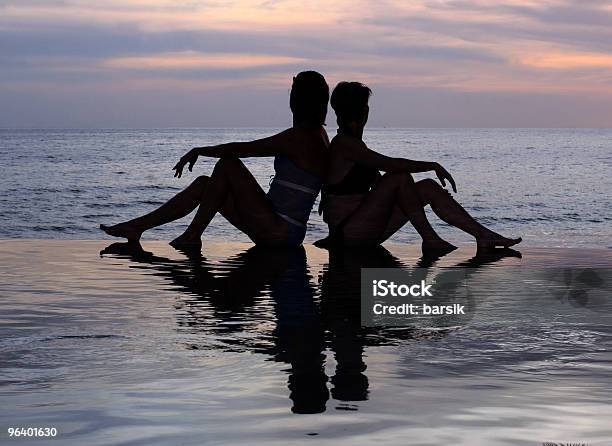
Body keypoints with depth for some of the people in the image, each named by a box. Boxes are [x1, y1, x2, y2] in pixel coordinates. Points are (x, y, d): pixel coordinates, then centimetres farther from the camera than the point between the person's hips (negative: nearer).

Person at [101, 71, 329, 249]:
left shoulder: (299, 137, -17)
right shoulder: (318, 134, 8)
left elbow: (241, 149, -14)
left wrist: (198, 151, -4)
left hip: (277, 232, -9)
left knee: (227, 164, -11)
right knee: (203, 184, 9)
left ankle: (193, 236, -6)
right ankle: (136, 227, 11)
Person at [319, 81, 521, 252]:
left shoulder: (355, 144, 17)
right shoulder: (343, 144, -15)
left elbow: (380, 184, 20)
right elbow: (391, 165, -24)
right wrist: (433, 166, -15)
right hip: (349, 232, -9)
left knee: (428, 187, 1)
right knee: (400, 177, -23)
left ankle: (483, 235, -2)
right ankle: (430, 240, -17)